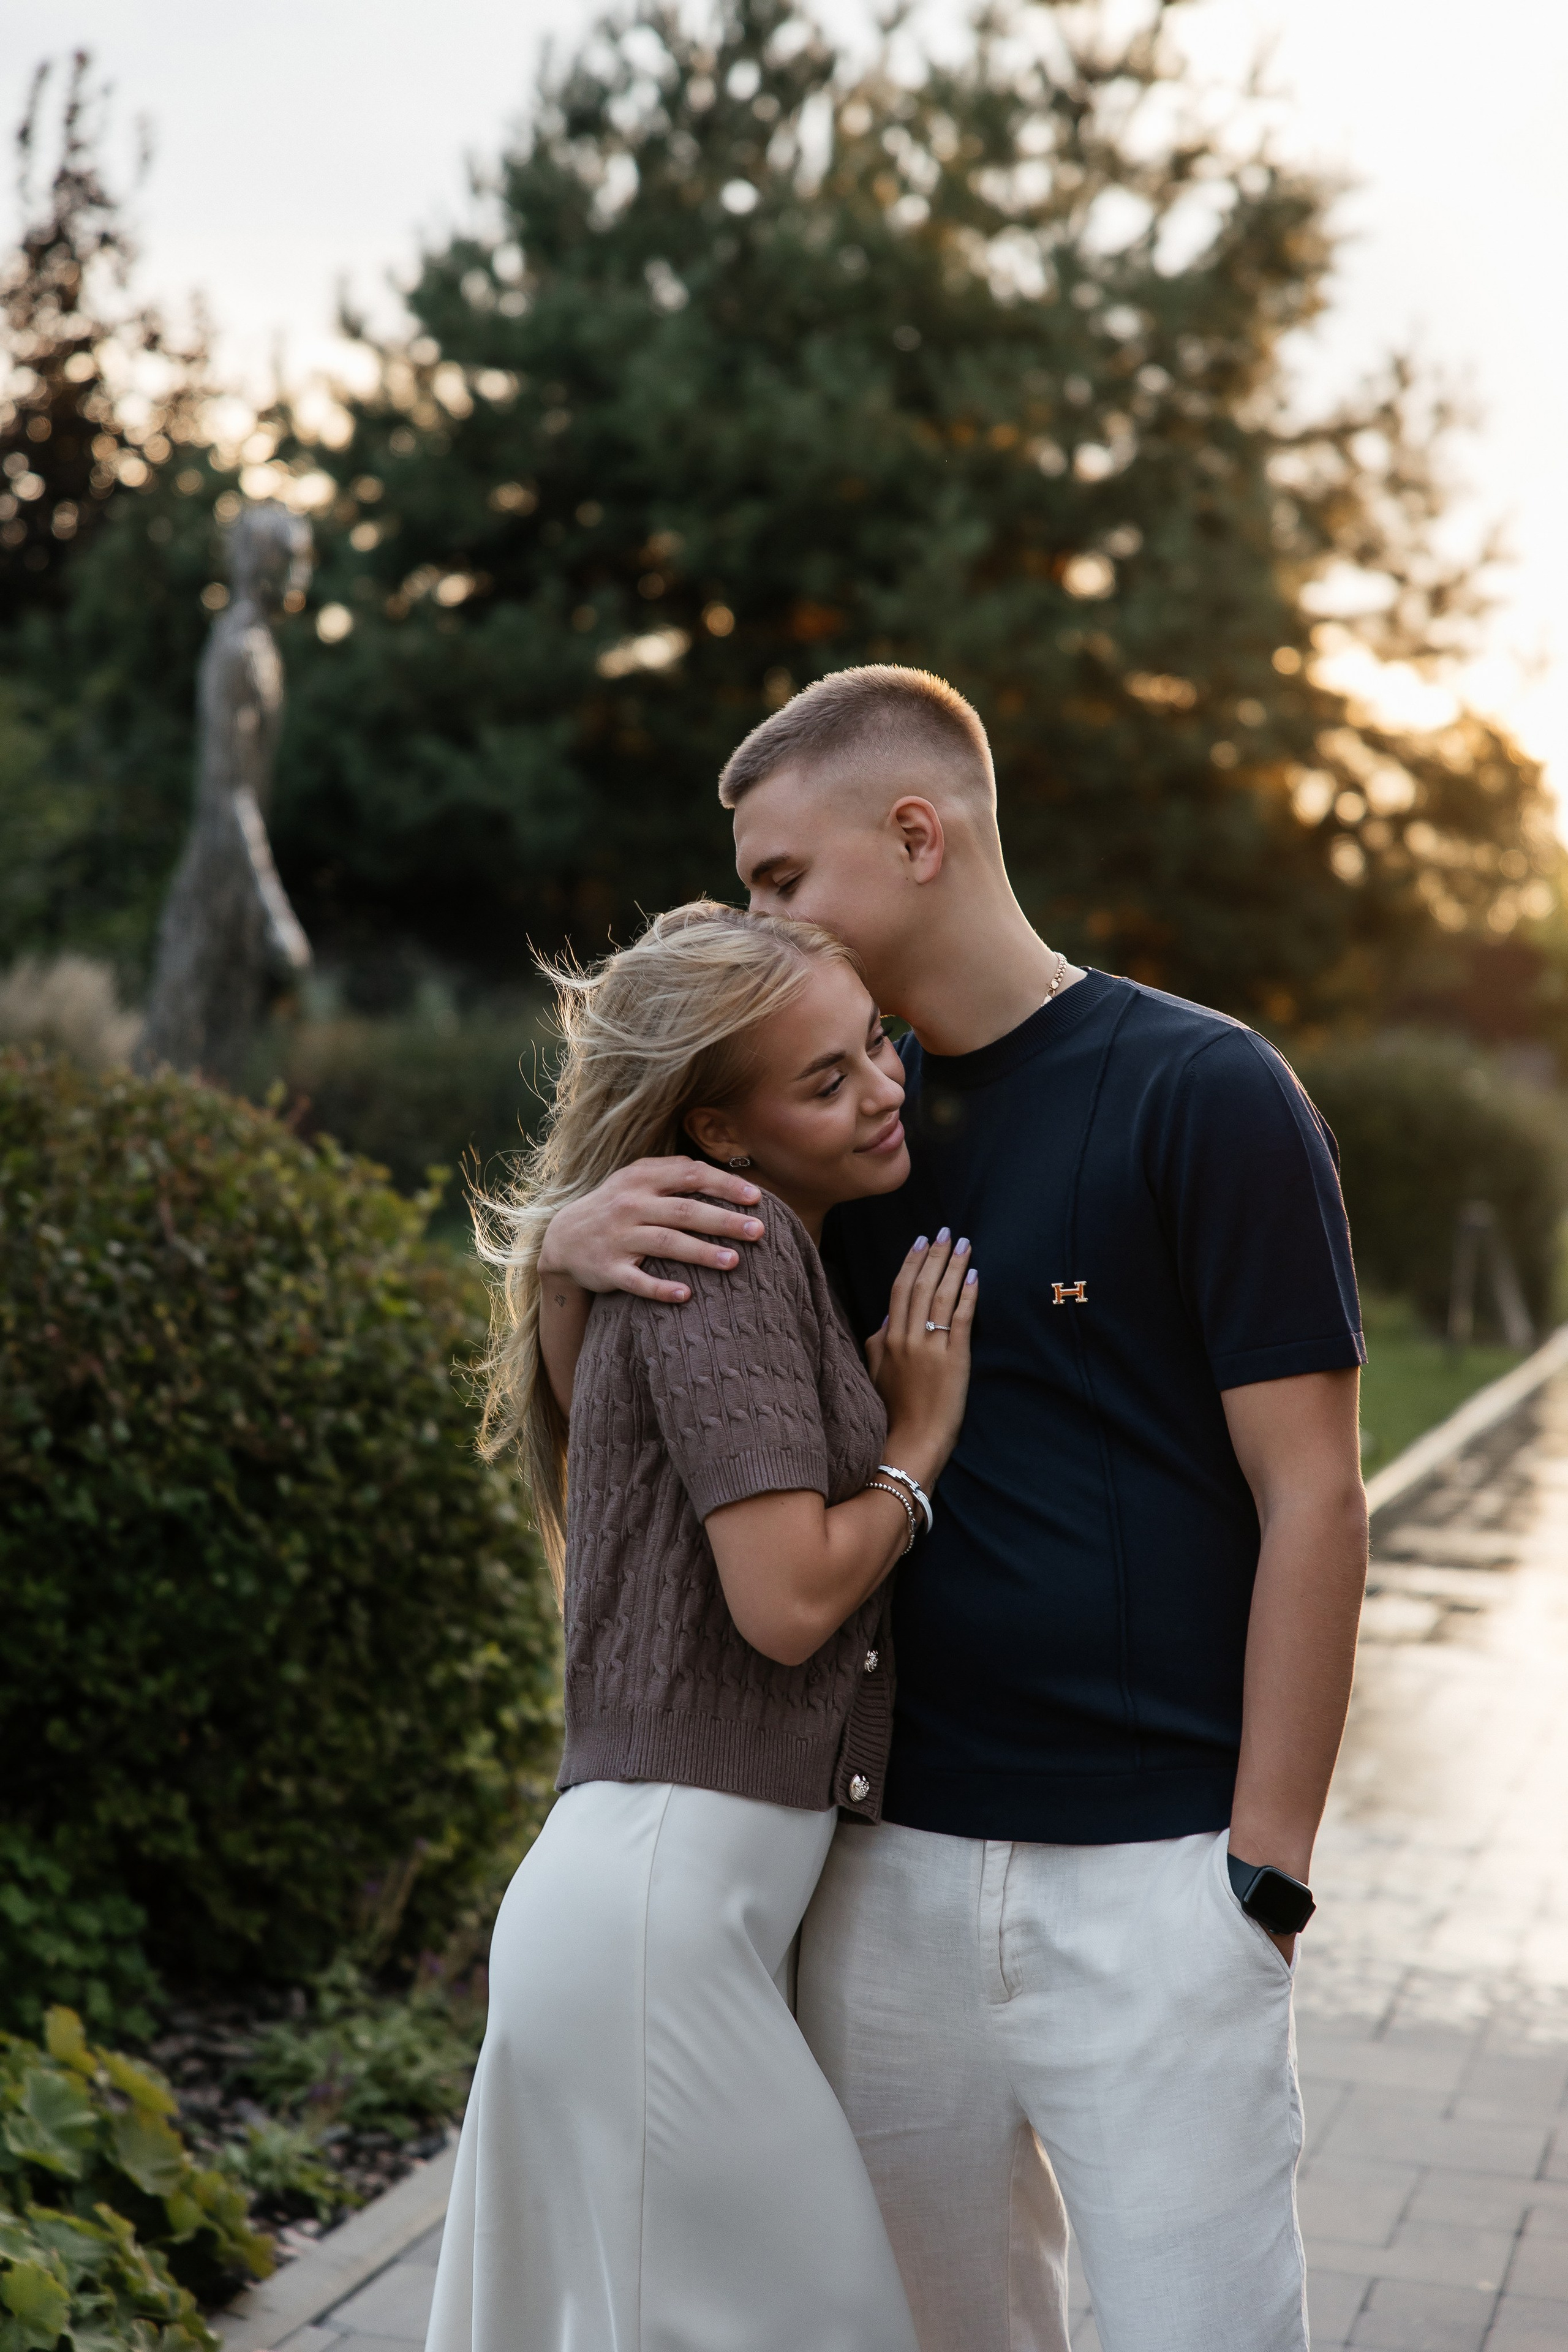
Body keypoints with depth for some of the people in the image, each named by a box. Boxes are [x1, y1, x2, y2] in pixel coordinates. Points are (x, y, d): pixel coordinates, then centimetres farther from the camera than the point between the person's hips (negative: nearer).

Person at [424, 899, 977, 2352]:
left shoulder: (775, 1258, 17)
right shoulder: (730, 1248, -13)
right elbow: (786, 1598, -18)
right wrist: (921, 1437, -4)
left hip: (695, 1900, 9)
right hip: (660, 1905, -9)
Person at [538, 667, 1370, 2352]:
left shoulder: (1202, 1092, -7)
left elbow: (1309, 1497, -8)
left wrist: (1265, 1876, -12)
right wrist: (579, 1245, -8)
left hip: (1152, 1876, -5)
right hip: (894, 1861, 5)